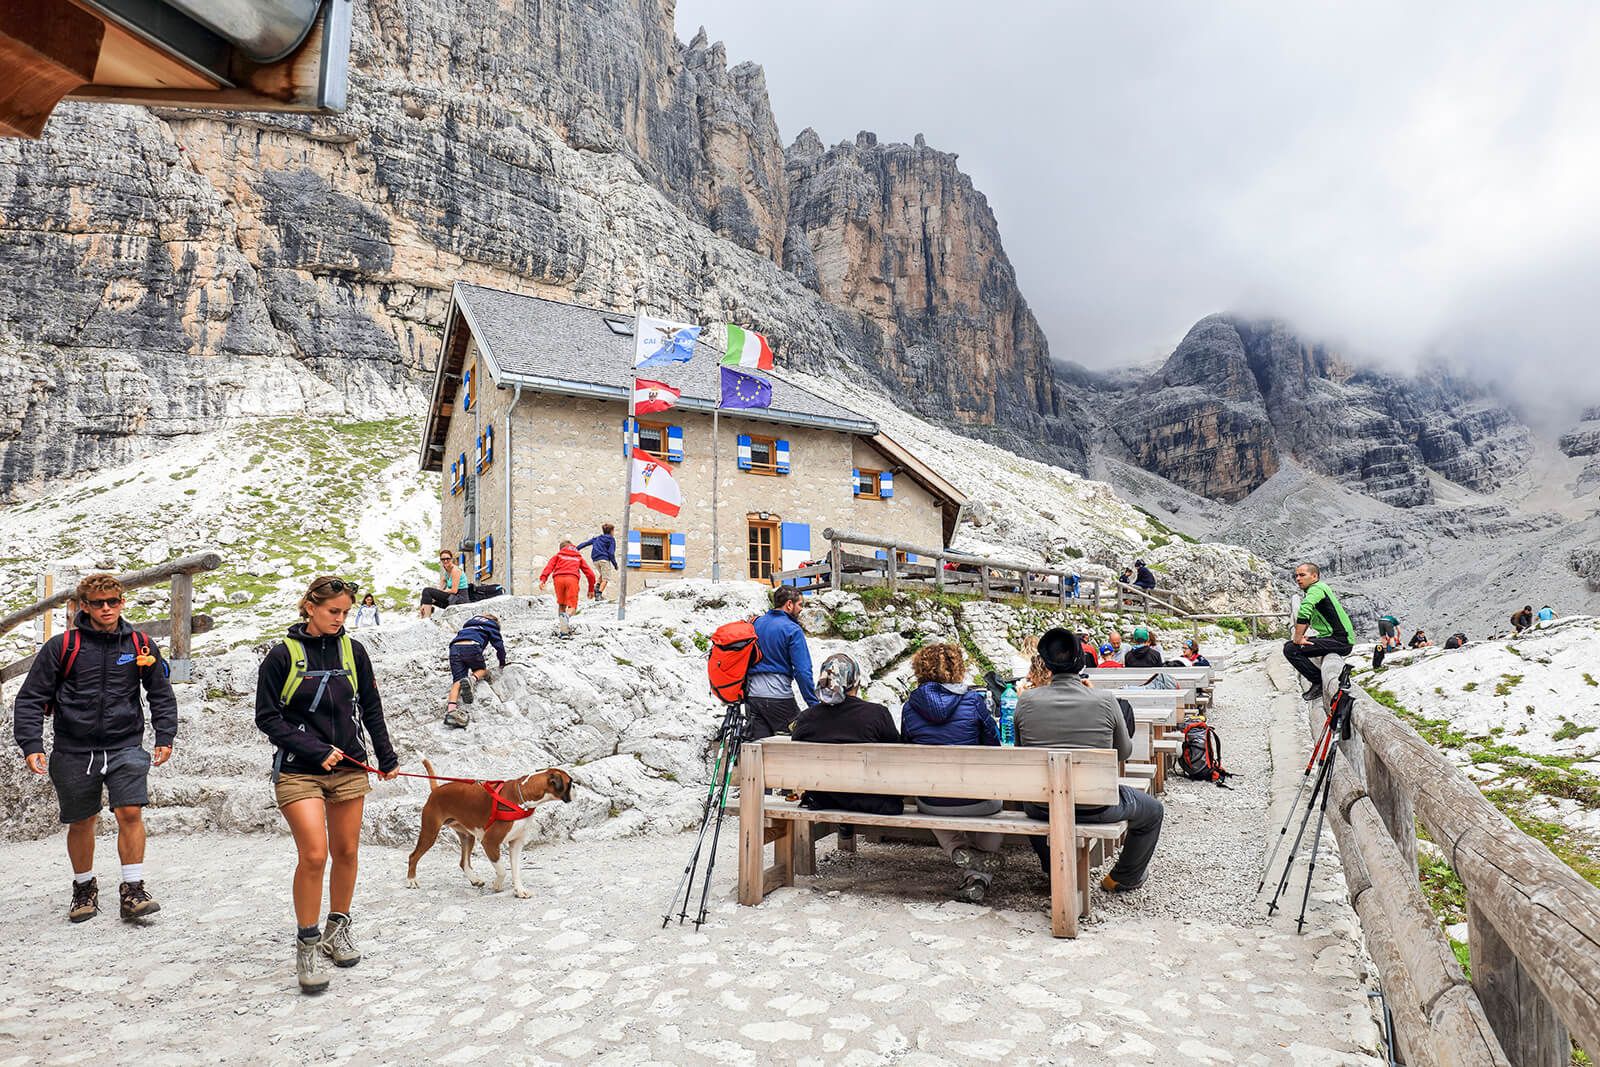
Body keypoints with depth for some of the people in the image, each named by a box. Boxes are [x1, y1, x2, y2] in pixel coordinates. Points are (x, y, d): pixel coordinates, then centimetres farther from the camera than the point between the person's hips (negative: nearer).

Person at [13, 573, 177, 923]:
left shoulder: (141, 645, 3)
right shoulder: (62, 646, -2)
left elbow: (162, 694, 11)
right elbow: (30, 698, 1)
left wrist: (165, 737, 3)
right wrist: (31, 744, -9)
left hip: (126, 747, 0)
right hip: (73, 751, 0)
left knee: (130, 813, -11)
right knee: (81, 823, 12)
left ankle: (132, 891, -1)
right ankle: (84, 889, 32)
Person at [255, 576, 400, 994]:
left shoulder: (352, 650, 4)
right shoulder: (282, 655, -6)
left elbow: (371, 709, 12)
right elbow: (267, 717, -5)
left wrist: (387, 757, 13)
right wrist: (315, 751, -14)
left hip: (349, 769, 4)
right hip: (298, 772, -4)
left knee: (346, 852, 9)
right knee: (314, 854, -12)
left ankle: (338, 928, 30)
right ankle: (307, 945, 5)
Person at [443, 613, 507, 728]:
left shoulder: (471, 621, 40)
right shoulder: (492, 624, 25)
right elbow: (498, 644, 19)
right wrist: (502, 662, 36)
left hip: (454, 647, 4)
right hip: (471, 647, -4)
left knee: (457, 680, -3)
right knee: (482, 670, 21)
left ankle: (451, 708, -29)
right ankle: (471, 680, -15)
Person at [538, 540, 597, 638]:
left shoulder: (558, 555, 30)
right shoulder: (578, 557, 33)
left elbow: (549, 566, 8)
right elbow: (590, 574, 27)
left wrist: (542, 579, -5)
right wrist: (591, 589, 35)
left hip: (559, 578, 1)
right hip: (572, 578, -1)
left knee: (561, 604, 20)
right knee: (572, 606, -4)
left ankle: (560, 624, 4)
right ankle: (567, 616, -38)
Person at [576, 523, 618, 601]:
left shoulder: (597, 538, 19)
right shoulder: (611, 539, 2)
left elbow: (585, 543, 15)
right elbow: (611, 553, -6)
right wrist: (615, 564, -1)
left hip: (595, 560, 6)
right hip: (604, 559, -6)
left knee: (602, 575, 26)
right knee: (605, 578, -1)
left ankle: (597, 587, 4)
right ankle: (598, 594, -16)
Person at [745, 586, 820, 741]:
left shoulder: (756, 623, 11)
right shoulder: (792, 630, -9)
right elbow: (802, 671, -14)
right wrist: (814, 704, -11)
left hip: (751, 694, 7)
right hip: (778, 696, -6)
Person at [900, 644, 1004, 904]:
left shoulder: (909, 706, -4)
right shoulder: (973, 700, -9)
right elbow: (994, 745, 1)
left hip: (930, 802, 2)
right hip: (973, 800, -2)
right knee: (995, 804, 34)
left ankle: (960, 851, 10)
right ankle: (978, 878, 16)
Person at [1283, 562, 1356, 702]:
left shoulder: (1316, 588, -14)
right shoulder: (1317, 589, 18)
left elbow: (1304, 612, -32)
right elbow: (1308, 617, 28)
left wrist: (1298, 638, -24)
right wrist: (1300, 636, 11)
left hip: (1341, 641, -10)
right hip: (1337, 639, 10)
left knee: (1290, 649, -20)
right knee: (1289, 644, 20)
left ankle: (1319, 683, -11)